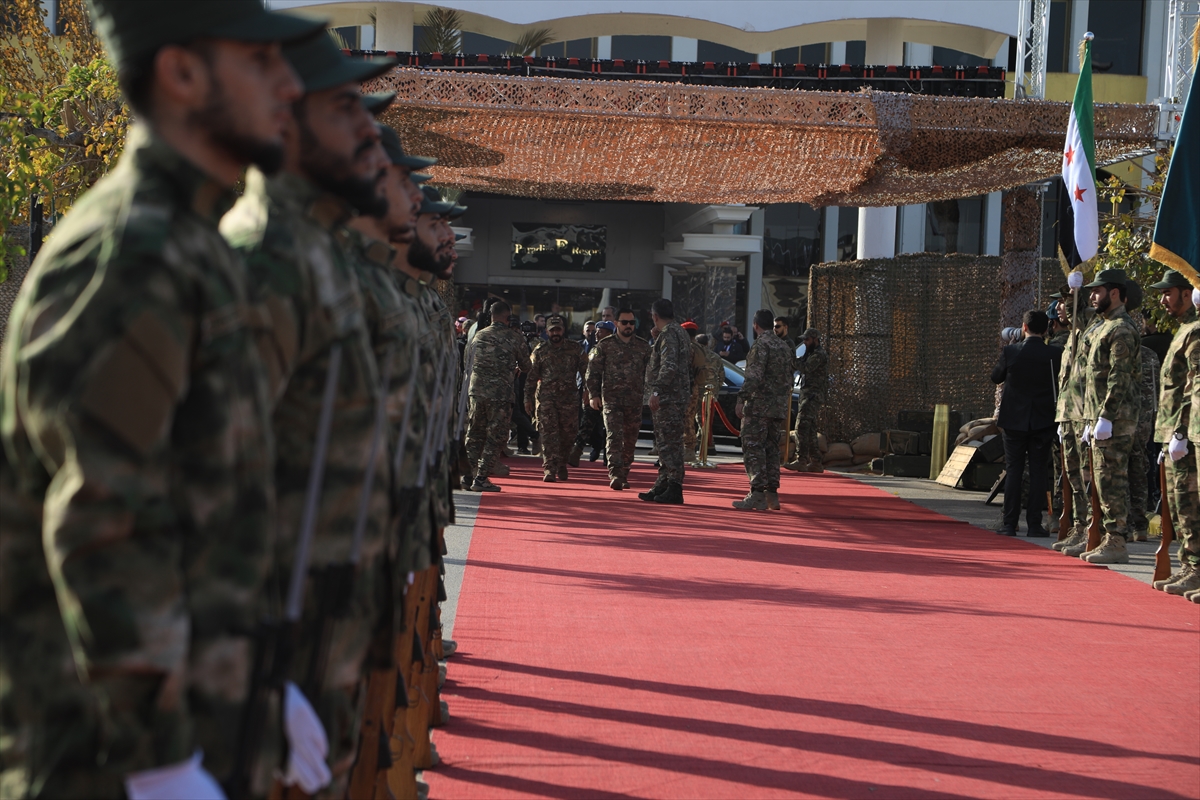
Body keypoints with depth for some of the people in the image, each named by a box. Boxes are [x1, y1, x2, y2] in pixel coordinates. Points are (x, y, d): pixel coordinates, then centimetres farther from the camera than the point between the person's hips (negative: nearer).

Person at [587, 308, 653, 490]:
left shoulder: (643, 347, 10)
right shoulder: (605, 345, 4)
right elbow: (593, 371, 4)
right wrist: (593, 395, -4)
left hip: (635, 400, 3)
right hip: (611, 397, -3)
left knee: (630, 440, 6)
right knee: (614, 435, -16)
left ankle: (624, 475, 18)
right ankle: (615, 474, -24)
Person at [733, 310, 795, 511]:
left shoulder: (761, 345, -11)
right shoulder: (784, 346, 14)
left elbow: (754, 376, -20)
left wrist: (741, 399, -20)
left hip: (759, 405, -8)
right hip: (779, 407, 8)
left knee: (753, 449, -7)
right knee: (772, 449, 12)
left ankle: (757, 495, -12)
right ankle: (772, 493, 11)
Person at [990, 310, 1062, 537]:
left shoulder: (1010, 352, -8)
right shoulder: (1056, 354, -8)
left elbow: (996, 377, 5)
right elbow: (1061, 383, 3)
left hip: (1014, 420, 0)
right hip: (1043, 421, 0)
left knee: (1013, 470, 6)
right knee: (1038, 472, 4)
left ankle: (1010, 523, 3)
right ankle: (1034, 524, 1)